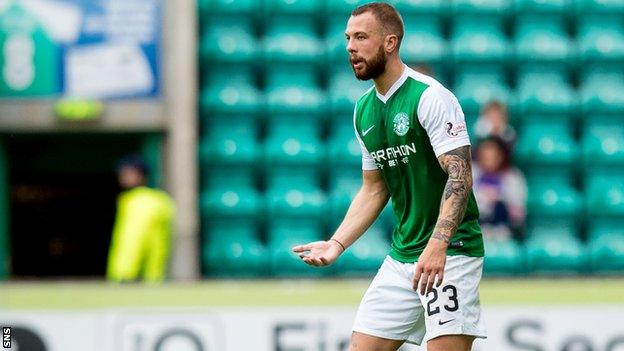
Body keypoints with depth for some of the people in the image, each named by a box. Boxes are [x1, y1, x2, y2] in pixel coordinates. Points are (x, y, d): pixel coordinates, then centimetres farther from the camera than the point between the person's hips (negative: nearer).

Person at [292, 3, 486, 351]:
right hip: (402, 255, 8)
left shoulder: (431, 97, -13)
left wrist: (437, 244, -32)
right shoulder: (364, 110, 12)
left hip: (451, 253, -8)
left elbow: (460, 176, -21)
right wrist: (337, 244, 8)